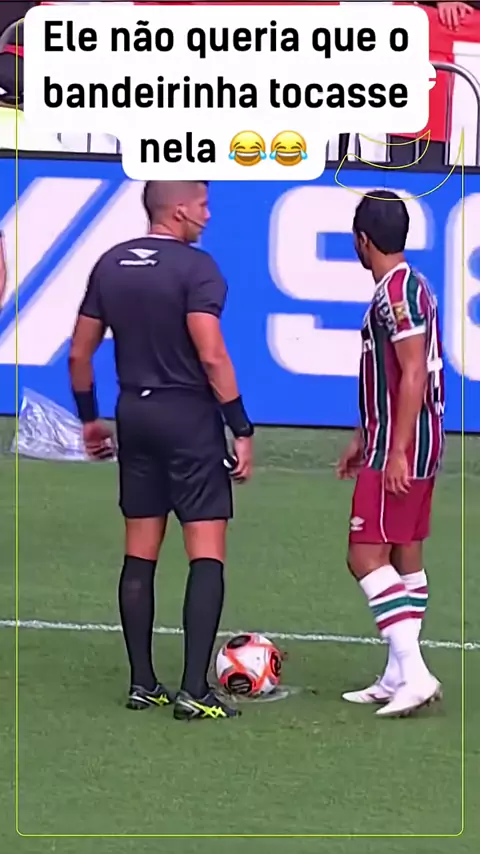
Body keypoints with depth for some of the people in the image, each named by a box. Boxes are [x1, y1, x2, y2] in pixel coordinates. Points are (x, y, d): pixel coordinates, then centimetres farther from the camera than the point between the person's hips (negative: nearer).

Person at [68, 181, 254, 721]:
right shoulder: (195, 267, -13)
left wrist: (89, 418, 23)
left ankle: (143, 683, 14)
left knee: (139, 555, 12)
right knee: (206, 556, -3)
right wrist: (241, 429, -15)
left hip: (134, 413, 6)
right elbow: (211, 357, -20)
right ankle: (194, 691, -10)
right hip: (190, 416, -6)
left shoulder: (110, 265, 7)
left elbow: (79, 353, 10)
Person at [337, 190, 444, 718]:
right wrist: (364, 439, 28)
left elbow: (413, 375, -22)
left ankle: (413, 672, -18)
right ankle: (399, 676, 16)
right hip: (401, 444, 10)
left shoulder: (397, 293, -17)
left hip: (401, 451, -10)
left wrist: (397, 451, -24)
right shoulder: (407, 288, 15)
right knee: (405, 557, 12)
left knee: (366, 556, -12)